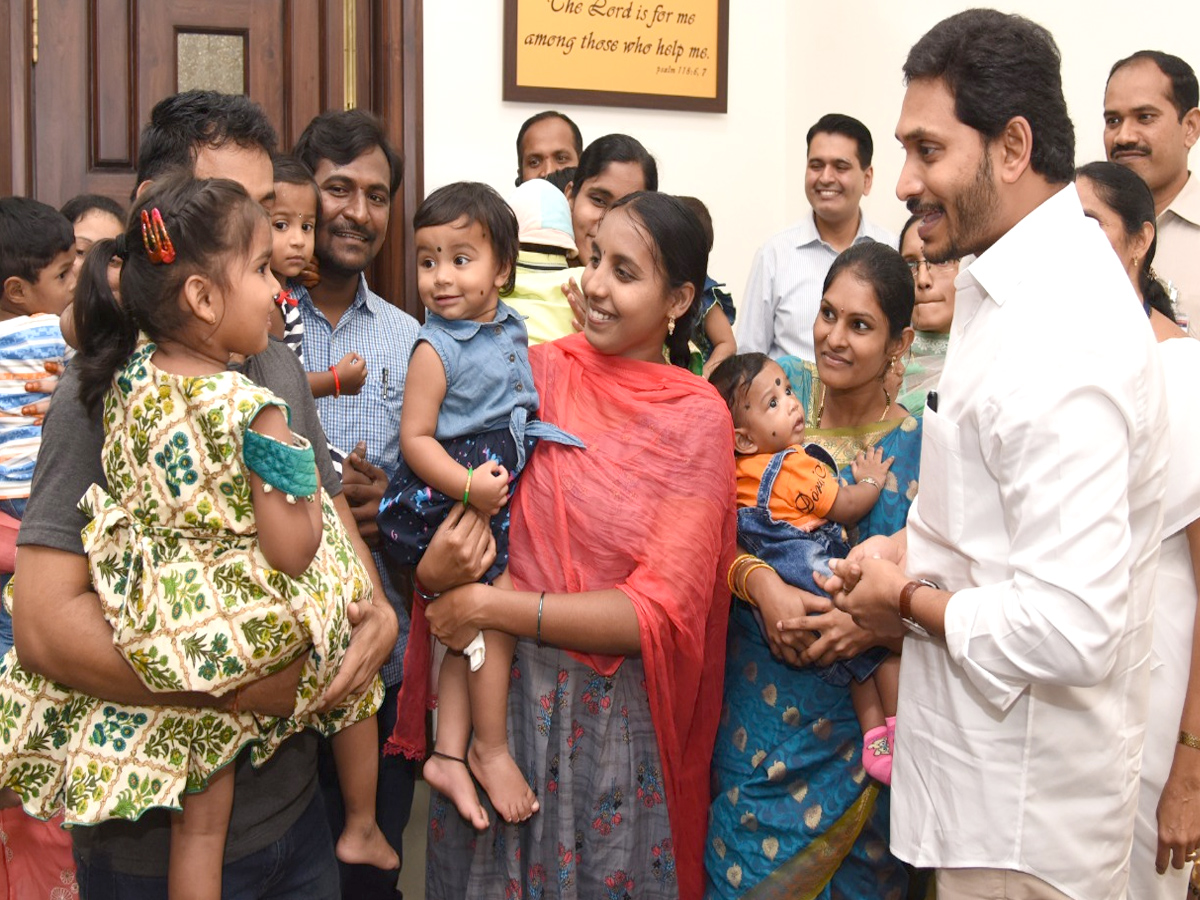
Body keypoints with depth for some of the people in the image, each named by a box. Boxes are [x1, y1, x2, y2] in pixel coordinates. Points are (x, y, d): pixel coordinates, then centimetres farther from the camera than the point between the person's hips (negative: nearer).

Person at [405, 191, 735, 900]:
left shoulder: (698, 417, -9)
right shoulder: (539, 370, -3)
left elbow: (659, 613, -14)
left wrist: (493, 605, -17)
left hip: (616, 710, -2)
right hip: (505, 682, 2)